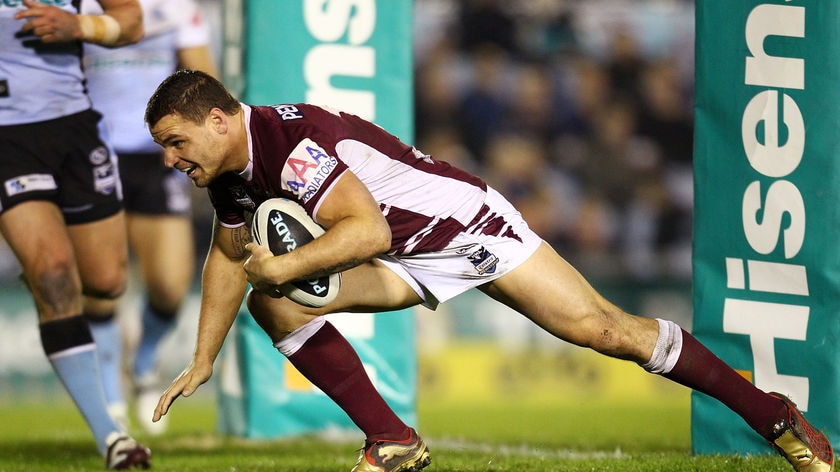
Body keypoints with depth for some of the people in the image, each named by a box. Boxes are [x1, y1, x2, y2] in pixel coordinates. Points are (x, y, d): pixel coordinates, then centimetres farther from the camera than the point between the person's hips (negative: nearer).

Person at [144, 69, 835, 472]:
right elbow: (230, 257, 18)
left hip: (463, 221, -8)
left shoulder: (292, 142, -29)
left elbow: (368, 229, -40)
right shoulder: (230, 174, 0)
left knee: (601, 328, -13)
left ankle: (776, 416, -4)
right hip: (408, 263, 8)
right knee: (274, 303, -11)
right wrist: (203, 363, 15)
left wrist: (284, 267, -35)